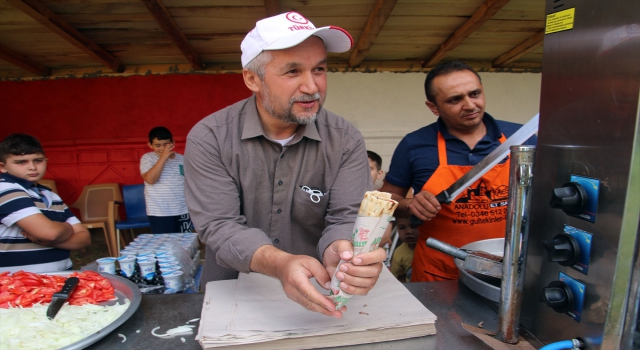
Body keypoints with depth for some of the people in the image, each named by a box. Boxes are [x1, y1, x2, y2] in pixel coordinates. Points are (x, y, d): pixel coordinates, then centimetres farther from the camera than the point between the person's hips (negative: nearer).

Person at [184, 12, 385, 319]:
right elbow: (219, 225, -17)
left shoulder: (346, 140, -9)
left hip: (317, 296, 2)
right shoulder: (208, 138, -11)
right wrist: (279, 263, -35)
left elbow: (347, 216, -14)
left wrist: (340, 251, -38)